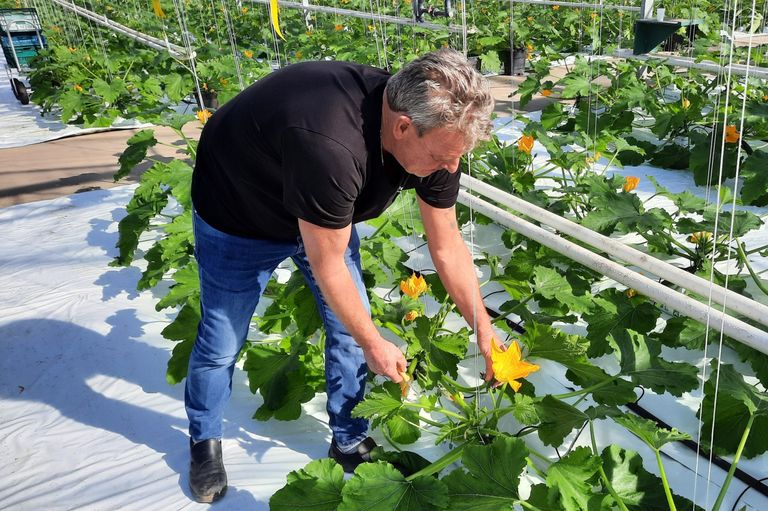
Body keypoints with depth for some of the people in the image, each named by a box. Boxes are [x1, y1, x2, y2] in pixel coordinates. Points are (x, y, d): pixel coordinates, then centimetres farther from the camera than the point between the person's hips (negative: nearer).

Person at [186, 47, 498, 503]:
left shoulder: (435, 132, -22)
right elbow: (327, 266, -30)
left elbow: (448, 246, -9)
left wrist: (485, 331, -7)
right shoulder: (331, 148, -45)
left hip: (326, 211, 6)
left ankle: (350, 441, 27)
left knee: (351, 326, 5)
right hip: (238, 218, -5)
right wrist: (374, 343, -16)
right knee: (222, 341, 6)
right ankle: (205, 441, 35)